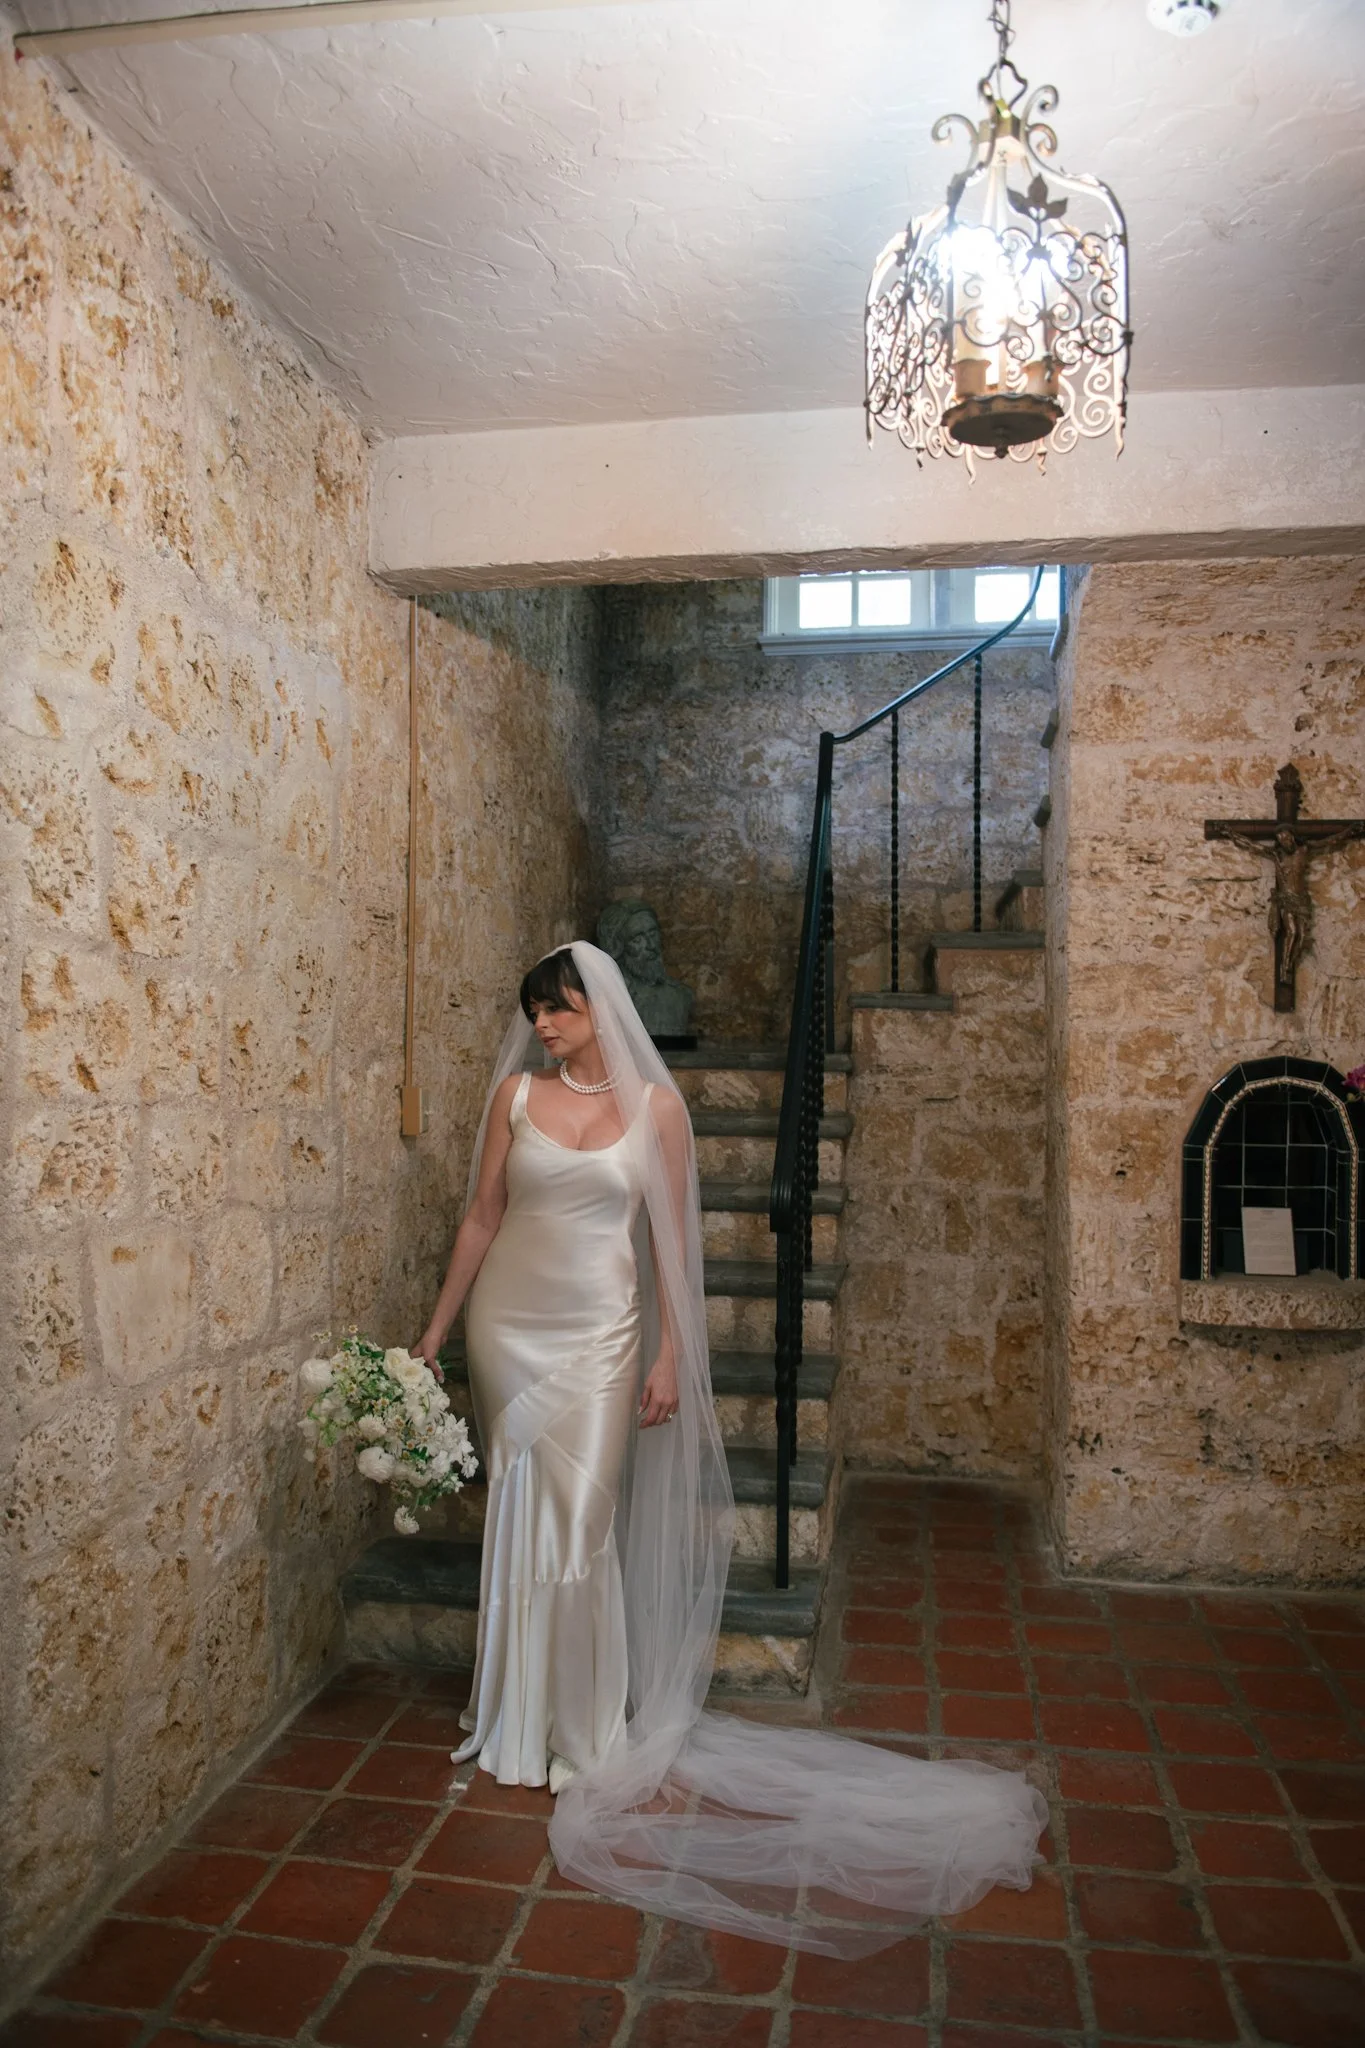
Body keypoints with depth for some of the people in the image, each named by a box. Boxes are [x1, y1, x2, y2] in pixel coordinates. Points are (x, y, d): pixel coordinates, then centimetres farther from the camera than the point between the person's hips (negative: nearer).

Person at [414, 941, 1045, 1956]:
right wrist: (436, 1329, 8)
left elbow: (670, 1237, -1)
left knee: (581, 1529, -3)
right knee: (518, 1522, 12)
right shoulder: (517, 1093, 2)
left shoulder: (655, 1104, -3)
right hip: (507, 1322, 3)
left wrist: (669, 1356, -4)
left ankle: (591, 1734, 17)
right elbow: (482, 1215, 7)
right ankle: (521, 1719, 32)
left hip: (596, 1331, -2)